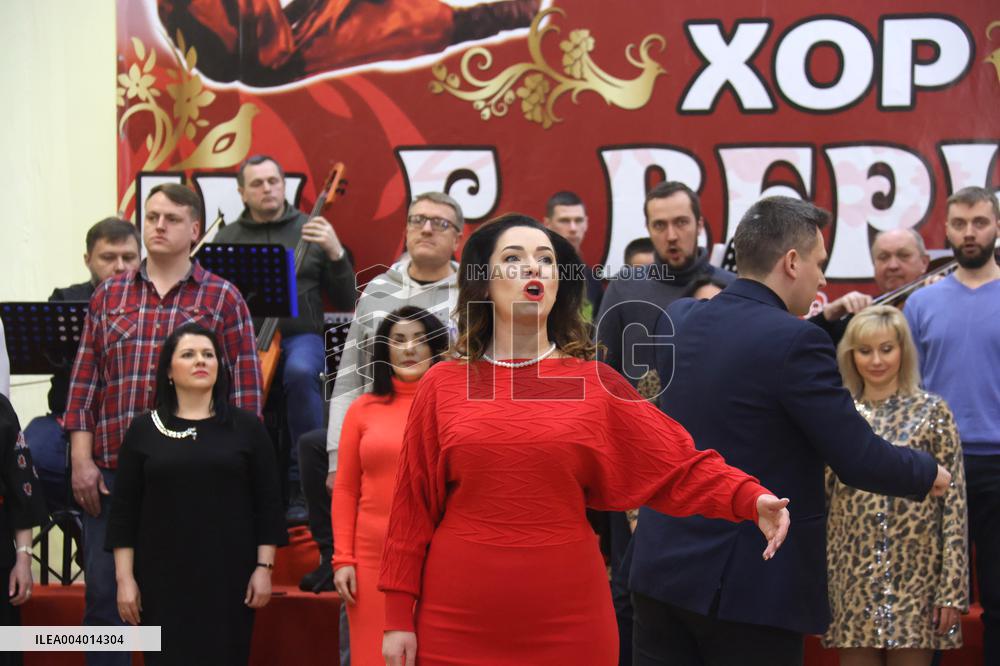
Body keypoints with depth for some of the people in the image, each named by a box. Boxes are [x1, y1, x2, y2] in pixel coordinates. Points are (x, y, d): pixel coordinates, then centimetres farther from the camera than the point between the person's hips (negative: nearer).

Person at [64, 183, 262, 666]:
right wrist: (81, 460, 2)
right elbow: (85, 382, 9)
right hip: (111, 472, 2)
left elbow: (245, 390, 0)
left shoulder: (223, 299, 3)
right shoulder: (108, 295, 10)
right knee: (104, 597, 5)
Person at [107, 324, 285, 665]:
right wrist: (125, 578, -1)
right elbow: (123, 510, 5)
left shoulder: (247, 427, 4)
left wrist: (264, 567, -3)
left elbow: (268, 504, 3)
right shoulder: (144, 429, 5)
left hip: (229, 575, 0)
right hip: (163, 576, 0)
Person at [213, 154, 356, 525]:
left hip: (299, 335, -1)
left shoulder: (308, 230, 10)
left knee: (301, 372, -37)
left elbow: (345, 303, 7)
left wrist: (335, 253, -8)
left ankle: (303, 482, -25)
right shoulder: (227, 238, 15)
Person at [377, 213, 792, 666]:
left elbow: (681, 465, -2)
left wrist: (751, 499, -19)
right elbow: (413, 505, 4)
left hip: (567, 622, 0)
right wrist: (398, 615, 2)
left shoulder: (595, 384, 3)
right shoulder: (442, 385, 3)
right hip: (457, 622, 0)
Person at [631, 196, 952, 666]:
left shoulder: (679, 319, 3)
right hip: (751, 586, -6)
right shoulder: (795, 342, -17)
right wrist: (929, 473, 4)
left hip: (661, 567, 6)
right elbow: (859, 460, -14)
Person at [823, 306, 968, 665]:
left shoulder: (931, 411, 1)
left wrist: (953, 588, -7)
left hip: (915, 575, -2)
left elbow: (954, 502, -2)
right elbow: (819, 494, 12)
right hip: (851, 577, 2)